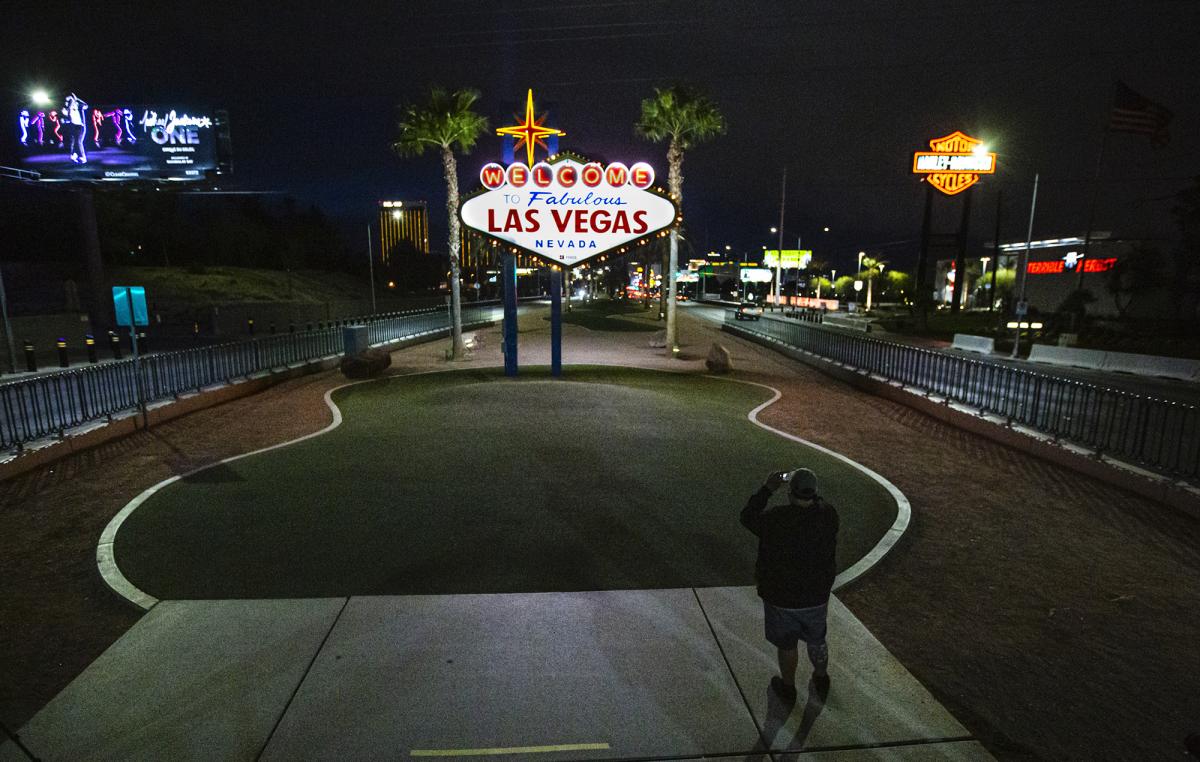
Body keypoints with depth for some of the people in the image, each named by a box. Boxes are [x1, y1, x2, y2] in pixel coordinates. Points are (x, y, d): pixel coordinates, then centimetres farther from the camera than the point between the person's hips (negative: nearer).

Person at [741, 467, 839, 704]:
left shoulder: (775, 518, -28)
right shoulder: (828, 515, -19)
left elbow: (748, 517, -8)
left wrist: (767, 488, -6)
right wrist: (808, 493, 2)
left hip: (781, 598, -3)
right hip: (816, 596, 3)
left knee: (786, 644, 20)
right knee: (817, 640, 28)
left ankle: (788, 688, 42)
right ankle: (821, 681, 51)